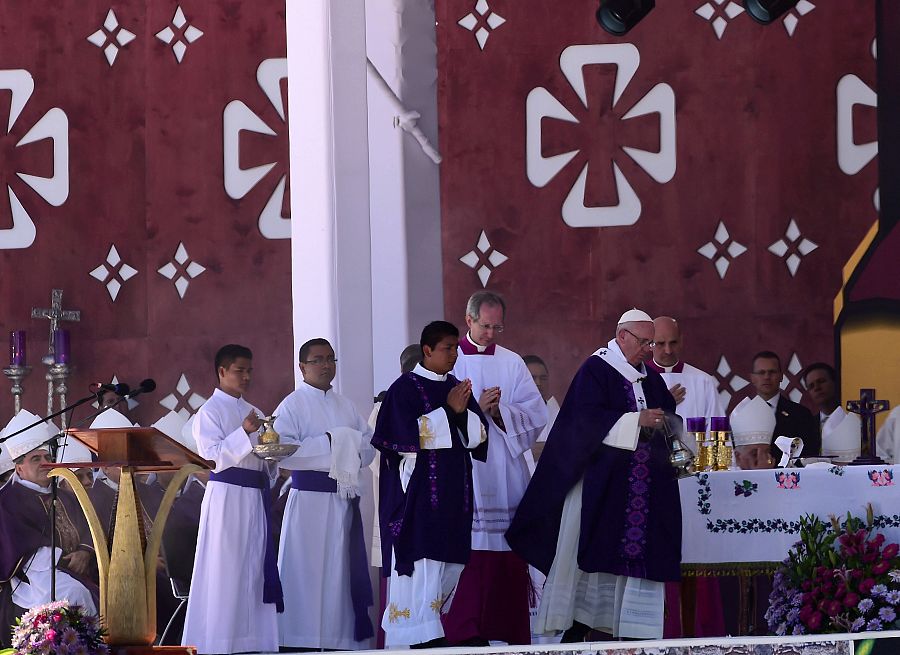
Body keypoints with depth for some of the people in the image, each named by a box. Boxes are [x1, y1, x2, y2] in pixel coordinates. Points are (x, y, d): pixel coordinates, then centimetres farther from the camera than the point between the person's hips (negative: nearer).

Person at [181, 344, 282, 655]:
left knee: (256, 566, 6)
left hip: (256, 497, 7)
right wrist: (244, 432, -24)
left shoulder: (251, 412, 19)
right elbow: (212, 455, -15)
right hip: (226, 495, -7)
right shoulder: (210, 411, -3)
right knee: (225, 569, -7)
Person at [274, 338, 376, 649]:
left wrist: (351, 449, -9)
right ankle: (303, 643, -3)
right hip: (309, 497, -6)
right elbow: (282, 450, -14)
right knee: (308, 570, -6)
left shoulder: (346, 405, 16)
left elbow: (369, 445, 12)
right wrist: (328, 444, -14)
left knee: (342, 571, 6)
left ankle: (342, 637, 10)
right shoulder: (292, 405, -2)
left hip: (344, 498, 6)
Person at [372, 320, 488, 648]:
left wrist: (463, 412, -10)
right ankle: (421, 637, -18)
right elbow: (407, 435, -14)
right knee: (422, 562, -14)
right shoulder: (406, 388, -4)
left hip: (454, 493, 7)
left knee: (450, 564, 5)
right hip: (418, 492, -7)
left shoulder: (458, 388, 15)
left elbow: (479, 434, 10)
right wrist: (447, 410, -15)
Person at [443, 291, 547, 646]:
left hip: (505, 472, 3)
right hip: (461, 469, -3)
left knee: (507, 560, 0)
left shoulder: (512, 363, 13)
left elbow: (536, 414, 4)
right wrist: (476, 410, -14)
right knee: (467, 553, -9)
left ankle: (506, 628, 2)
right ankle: (465, 629, -9)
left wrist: (500, 411, -11)